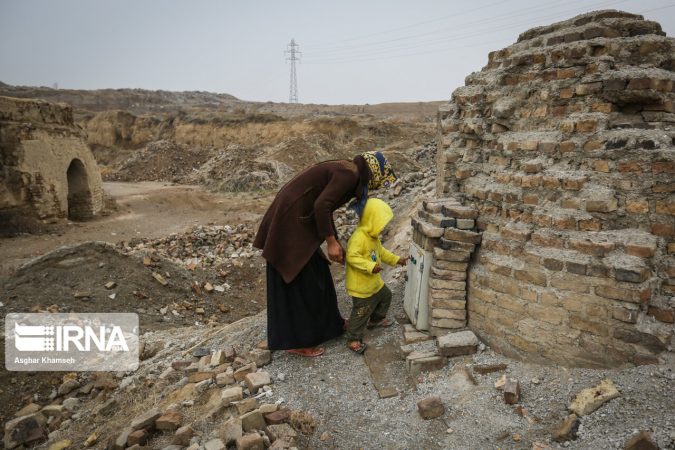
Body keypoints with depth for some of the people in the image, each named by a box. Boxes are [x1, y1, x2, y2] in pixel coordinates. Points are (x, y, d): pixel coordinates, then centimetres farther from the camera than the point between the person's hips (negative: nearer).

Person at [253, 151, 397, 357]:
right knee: (298, 281, 2)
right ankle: (295, 341, 16)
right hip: (291, 222, -10)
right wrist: (331, 242, -14)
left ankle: (326, 324, 37)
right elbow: (321, 206, -23)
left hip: (292, 218, 10)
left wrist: (336, 244, 21)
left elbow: (324, 208, 21)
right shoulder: (350, 174, -14)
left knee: (316, 274, 20)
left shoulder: (344, 171, 16)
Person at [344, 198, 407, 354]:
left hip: (374, 281, 10)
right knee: (361, 311, 0)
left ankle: (376, 320, 50)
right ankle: (353, 339, 17)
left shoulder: (373, 236, 5)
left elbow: (381, 252, 20)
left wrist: (396, 260, 19)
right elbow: (352, 256, -34)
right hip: (361, 285, -10)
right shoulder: (359, 237, -28)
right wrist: (370, 266, -36)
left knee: (385, 296, 27)